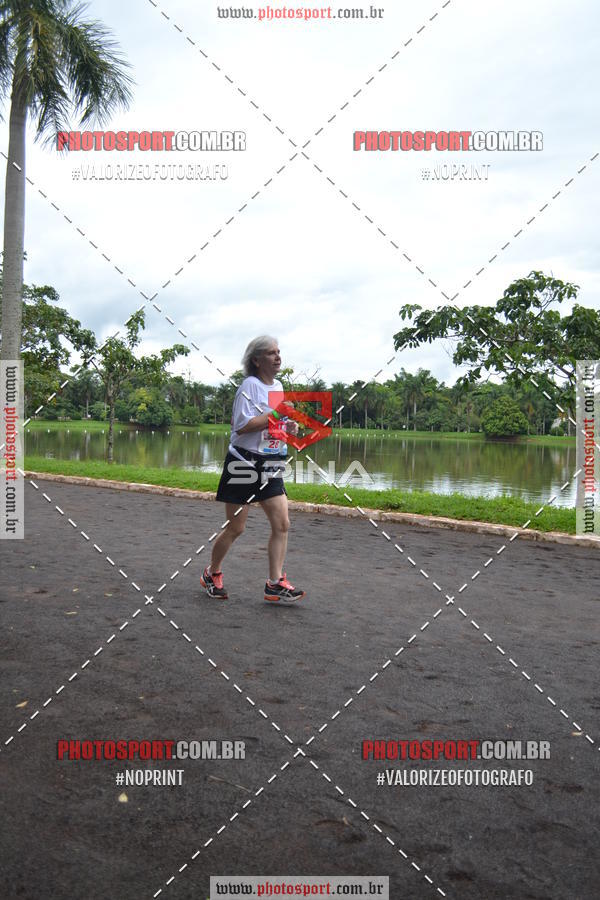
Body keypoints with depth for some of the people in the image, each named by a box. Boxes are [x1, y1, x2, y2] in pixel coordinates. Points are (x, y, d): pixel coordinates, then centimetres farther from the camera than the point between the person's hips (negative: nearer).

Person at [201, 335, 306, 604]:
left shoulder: (278, 386, 13)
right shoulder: (250, 385, -12)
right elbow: (242, 425, -21)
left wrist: (288, 427, 4)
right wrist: (276, 414, -21)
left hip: (270, 466, 7)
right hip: (244, 463, -7)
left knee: (282, 523, -3)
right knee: (235, 528, 2)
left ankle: (275, 584, 2)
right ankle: (212, 574, 25)